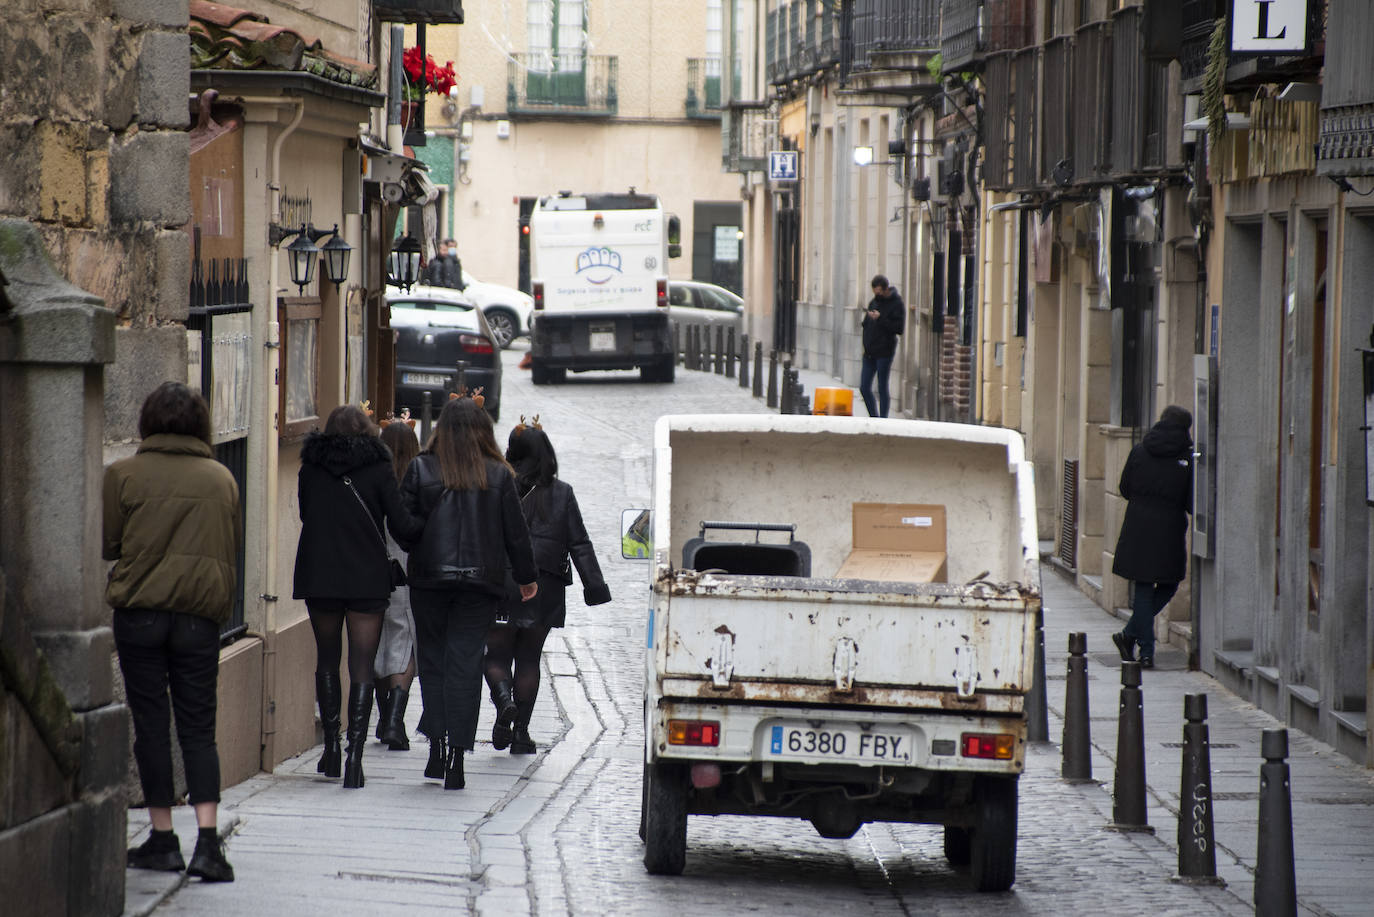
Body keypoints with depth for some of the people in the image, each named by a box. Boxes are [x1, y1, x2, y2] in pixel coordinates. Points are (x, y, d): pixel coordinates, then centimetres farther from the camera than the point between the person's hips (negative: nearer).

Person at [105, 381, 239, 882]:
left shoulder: (123, 474, -3)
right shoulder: (221, 478, 5)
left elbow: (106, 544, 3)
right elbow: (234, 551, 13)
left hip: (139, 613, -2)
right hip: (200, 615, 2)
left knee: (151, 723, 6)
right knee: (198, 728, 4)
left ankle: (163, 837, 8)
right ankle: (208, 839, -9)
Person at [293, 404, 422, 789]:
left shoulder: (311, 468, 1)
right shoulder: (378, 469, -6)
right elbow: (402, 527, -9)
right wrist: (426, 524, 10)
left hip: (319, 577, 2)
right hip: (367, 579, -2)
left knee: (327, 658, 17)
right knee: (362, 666, 0)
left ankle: (331, 745, 18)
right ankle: (354, 753, -10)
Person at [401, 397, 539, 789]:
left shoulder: (421, 469, -3)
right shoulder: (499, 476, -1)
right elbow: (516, 533, 4)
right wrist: (527, 577, 17)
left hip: (429, 580, 0)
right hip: (480, 582, 0)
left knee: (432, 661, 11)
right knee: (466, 664, 1)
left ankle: (438, 747, 2)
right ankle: (457, 758, -5)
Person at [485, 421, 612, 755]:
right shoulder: (562, 493, 1)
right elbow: (579, 544, 1)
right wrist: (594, 586, 3)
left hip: (500, 585, -2)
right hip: (544, 589, 2)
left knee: (496, 655, 7)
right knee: (529, 658, 11)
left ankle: (503, 699, -23)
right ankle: (521, 731, 9)